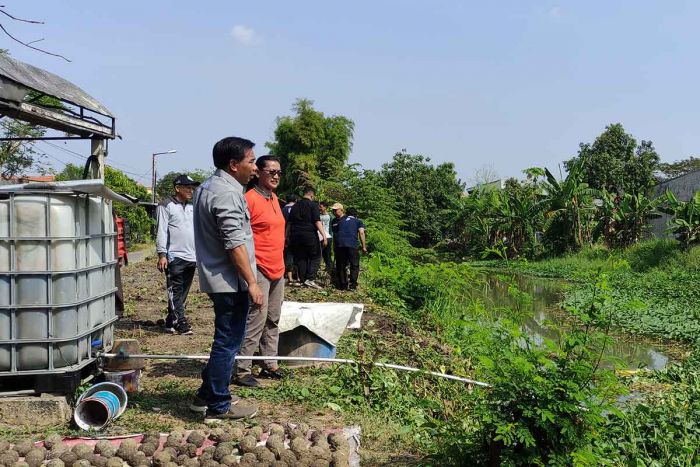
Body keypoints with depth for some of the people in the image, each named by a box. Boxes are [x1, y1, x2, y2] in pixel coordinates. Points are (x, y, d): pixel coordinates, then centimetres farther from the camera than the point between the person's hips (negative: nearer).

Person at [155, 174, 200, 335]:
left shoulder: (191, 207, 17)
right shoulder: (166, 206, -3)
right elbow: (161, 231, -8)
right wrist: (162, 254, -14)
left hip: (192, 257, 7)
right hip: (175, 257, -7)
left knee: (183, 292, 8)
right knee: (175, 292, -4)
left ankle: (171, 322, 16)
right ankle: (180, 322, -2)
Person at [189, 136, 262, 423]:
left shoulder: (208, 187, 16)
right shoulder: (227, 193, -18)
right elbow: (235, 244, -23)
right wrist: (252, 283, -21)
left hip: (217, 278, 11)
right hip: (230, 280, -11)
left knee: (226, 340, 20)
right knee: (228, 342, -2)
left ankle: (206, 395, 28)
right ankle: (218, 407, 7)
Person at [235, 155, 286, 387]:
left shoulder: (274, 198, 15)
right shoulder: (250, 199, -12)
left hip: (277, 270, 9)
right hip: (259, 270, -9)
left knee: (273, 320, 14)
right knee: (256, 321, -8)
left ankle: (269, 364, 24)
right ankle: (242, 371, 0)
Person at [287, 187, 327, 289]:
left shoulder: (295, 206, 12)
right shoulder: (313, 205, -4)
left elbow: (289, 223, 15)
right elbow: (317, 222, -13)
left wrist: (288, 237, 21)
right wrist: (324, 235, -15)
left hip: (296, 236, 5)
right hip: (309, 235, -5)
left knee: (300, 258, 10)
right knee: (315, 257, 5)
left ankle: (302, 280, 9)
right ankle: (310, 279, -8)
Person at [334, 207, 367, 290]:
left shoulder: (340, 221, 28)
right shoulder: (358, 221, 19)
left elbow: (336, 232, 24)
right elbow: (361, 233, 3)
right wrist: (364, 247, 3)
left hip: (339, 244, 3)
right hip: (352, 245, -2)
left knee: (340, 266, 12)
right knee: (354, 265, 7)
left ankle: (342, 285, 12)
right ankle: (352, 285, -1)